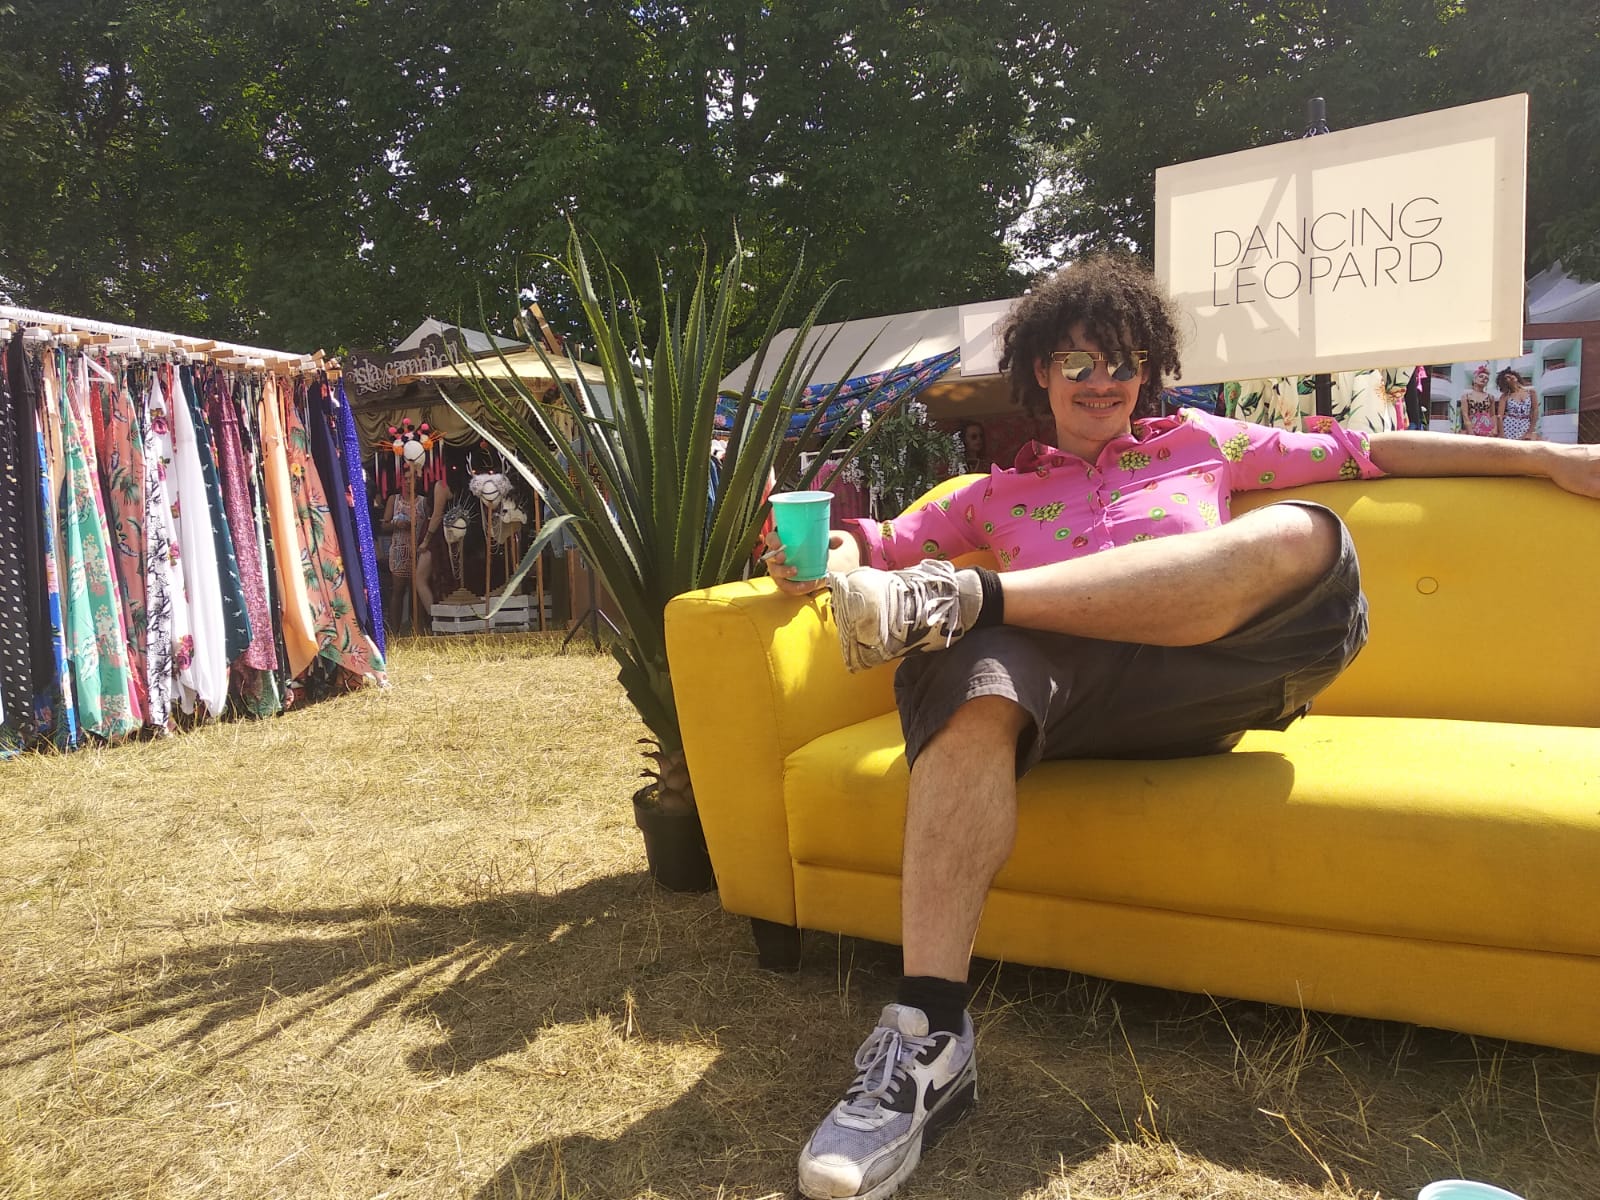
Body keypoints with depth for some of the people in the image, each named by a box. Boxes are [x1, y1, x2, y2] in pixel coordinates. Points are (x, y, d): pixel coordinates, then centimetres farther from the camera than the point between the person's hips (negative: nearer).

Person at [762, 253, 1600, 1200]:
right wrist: (825, 550, 0)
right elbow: (886, 543, 24)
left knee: (1305, 537, -28)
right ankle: (927, 1041, -44)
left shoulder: (1198, 442, 31)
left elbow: (1367, 452, 30)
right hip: (1064, 692, 0)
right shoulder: (999, 493, 31)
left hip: (1195, 686, 1)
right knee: (979, 675, -37)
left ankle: (967, 597, -36)